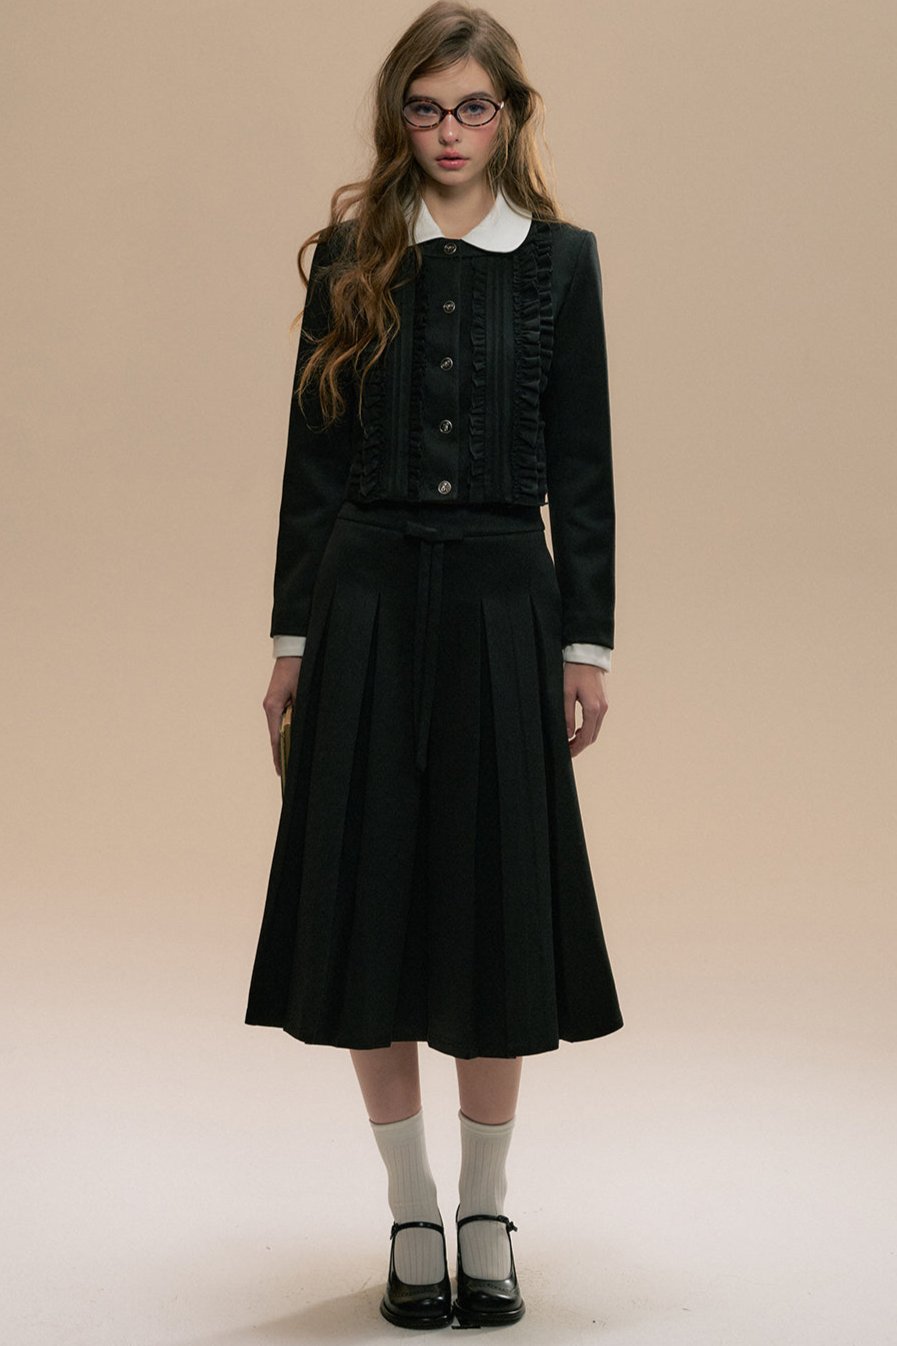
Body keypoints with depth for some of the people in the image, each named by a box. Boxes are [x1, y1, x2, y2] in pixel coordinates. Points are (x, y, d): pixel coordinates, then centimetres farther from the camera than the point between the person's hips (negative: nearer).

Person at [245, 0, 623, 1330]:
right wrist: (293, 634, 2)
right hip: (366, 602, 1)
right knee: (372, 899, 2)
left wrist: (587, 641, -1)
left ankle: (486, 1216, 18)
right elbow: (313, 455, 5)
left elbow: (582, 467, 4)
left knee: (497, 899, 3)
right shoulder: (351, 255, 6)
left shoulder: (561, 258, 5)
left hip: (502, 603, -1)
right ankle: (413, 1214, 18)